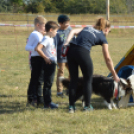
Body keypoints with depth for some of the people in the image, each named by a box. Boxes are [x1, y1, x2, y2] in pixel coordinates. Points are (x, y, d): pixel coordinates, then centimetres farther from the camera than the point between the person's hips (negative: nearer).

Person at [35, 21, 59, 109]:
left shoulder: (51, 39, 14)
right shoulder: (46, 39, -16)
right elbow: (38, 48, -28)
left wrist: (54, 59, 13)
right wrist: (45, 58, -21)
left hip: (53, 63, 10)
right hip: (49, 63, -10)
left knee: (49, 83, 14)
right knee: (48, 83, -5)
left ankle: (48, 102, 21)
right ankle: (47, 103, -3)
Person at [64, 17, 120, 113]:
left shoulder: (87, 28, 28)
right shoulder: (102, 37, 15)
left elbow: (73, 31, 9)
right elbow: (107, 58, 16)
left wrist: (67, 42, -1)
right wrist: (114, 74, 22)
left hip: (71, 51, 5)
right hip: (83, 52, -5)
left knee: (73, 80, 13)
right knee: (88, 80, 12)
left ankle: (71, 106, 14)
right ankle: (87, 106, 17)